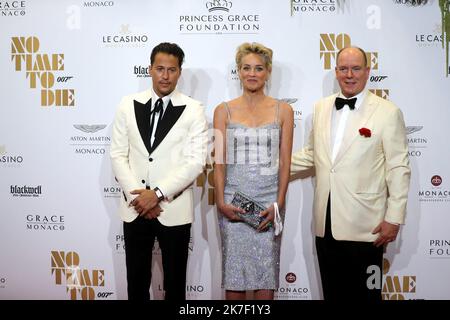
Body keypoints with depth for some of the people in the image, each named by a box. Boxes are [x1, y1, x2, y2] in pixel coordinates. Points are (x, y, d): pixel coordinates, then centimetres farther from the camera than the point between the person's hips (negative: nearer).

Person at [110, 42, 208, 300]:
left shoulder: (193, 110, -3)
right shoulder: (128, 105, 4)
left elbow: (196, 161, -10)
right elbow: (118, 155, 2)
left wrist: (157, 193, -16)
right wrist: (138, 196, -9)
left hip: (175, 210, -2)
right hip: (134, 209, 2)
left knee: (175, 282, 11)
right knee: (137, 281, 14)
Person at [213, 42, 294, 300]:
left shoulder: (283, 111, 5)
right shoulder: (224, 111, 5)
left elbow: (285, 162, 2)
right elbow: (219, 161, 1)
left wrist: (279, 203, -7)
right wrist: (221, 201, -8)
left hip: (269, 199, 0)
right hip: (234, 199, 0)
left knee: (266, 273, 4)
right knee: (234, 271, 5)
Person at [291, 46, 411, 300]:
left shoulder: (388, 112, -5)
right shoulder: (321, 108, 10)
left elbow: (398, 168, -6)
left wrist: (394, 218, -9)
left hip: (364, 227, -4)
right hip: (326, 224, 4)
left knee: (365, 293, 7)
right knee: (332, 291, 15)